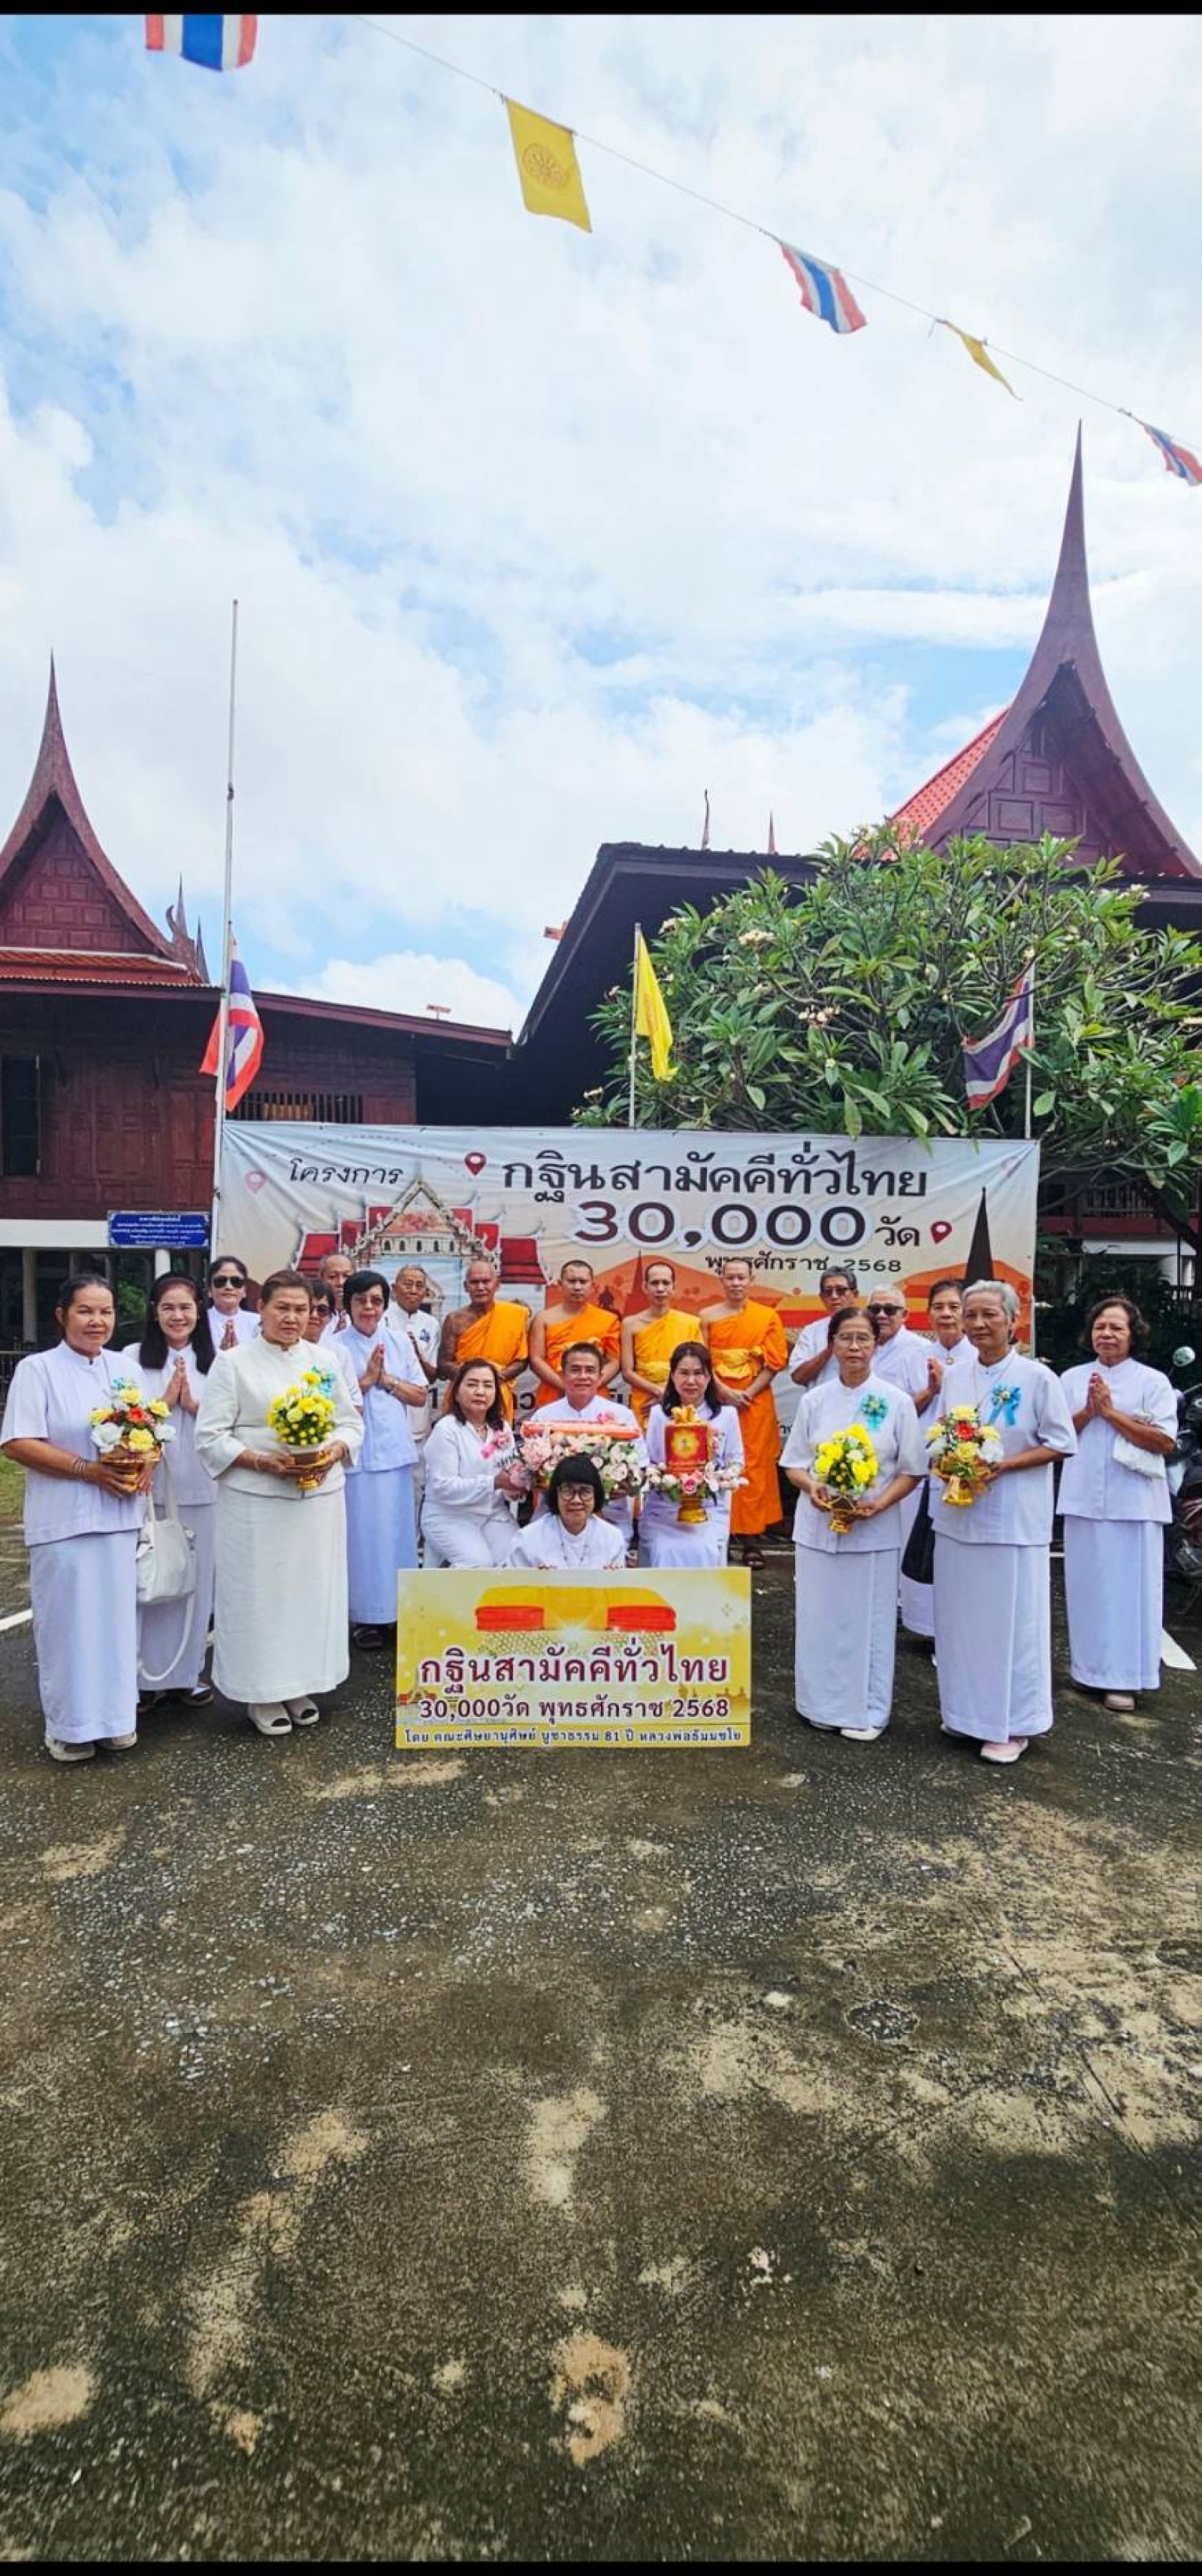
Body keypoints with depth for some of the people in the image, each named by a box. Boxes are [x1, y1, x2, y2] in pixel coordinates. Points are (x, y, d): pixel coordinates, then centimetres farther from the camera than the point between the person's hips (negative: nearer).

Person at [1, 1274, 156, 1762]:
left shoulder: (123, 1367, 9)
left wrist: (146, 1463, -7)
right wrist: (90, 1470, -19)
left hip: (118, 1515, 5)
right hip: (63, 1518, -4)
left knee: (116, 1615, 10)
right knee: (68, 1621, 2)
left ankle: (116, 1714, 24)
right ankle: (70, 1725, 18)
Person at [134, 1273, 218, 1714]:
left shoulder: (211, 1363, 7)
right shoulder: (135, 1360, 0)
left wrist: (194, 1405, -11)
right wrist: (165, 1400, -12)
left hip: (200, 1488, 2)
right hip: (150, 1485, -2)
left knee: (195, 1579, 9)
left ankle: (187, 1671, 22)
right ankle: (146, 1674, 14)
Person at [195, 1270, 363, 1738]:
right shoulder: (233, 1363, -2)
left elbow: (352, 1423, 12)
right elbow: (210, 1436, -5)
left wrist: (332, 1453, -9)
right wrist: (263, 1462, -18)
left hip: (320, 1497, 4)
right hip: (257, 1501, -3)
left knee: (313, 1589, 9)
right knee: (260, 1593, 2)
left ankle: (302, 1685, 25)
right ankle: (262, 1694, 17)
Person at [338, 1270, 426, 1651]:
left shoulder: (399, 1342, 7)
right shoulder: (337, 1348, -4)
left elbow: (420, 1395, 7)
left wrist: (386, 1379, -6)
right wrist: (365, 1380, -13)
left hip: (395, 1451, 4)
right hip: (358, 1454, -3)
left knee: (398, 1530, 9)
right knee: (362, 1533, 1)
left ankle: (398, 1609, 21)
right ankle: (364, 1614, 12)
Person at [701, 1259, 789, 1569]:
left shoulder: (768, 1317, 5)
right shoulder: (708, 1317, 7)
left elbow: (775, 1361, 0)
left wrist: (748, 1393, -10)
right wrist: (725, 1391, -11)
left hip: (756, 1402, 0)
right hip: (717, 1400, 1)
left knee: (755, 1466, -2)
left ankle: (752, 1537, 2)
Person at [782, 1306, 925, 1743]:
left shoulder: (896, 1401, -3)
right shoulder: (814, 1401, 3)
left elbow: (911, 1471, -1)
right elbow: (793, 1463, 8)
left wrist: (879, 1503, -16)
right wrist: (811, 1487, -13)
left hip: (874, 1529, -2)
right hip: (818, 1524, 2)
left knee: (868, 1620, 5)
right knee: (821, 1617, 8)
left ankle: (867, 1711, 20)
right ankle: (824, 1703, 24)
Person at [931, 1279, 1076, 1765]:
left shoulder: (1037, 1378, -9)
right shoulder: (955, 1375, 6)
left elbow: (1062, 1443, -7)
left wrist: (1004, 1465, -18)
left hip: (1012, 1515, -5)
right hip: (957, 1512, 5)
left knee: (1010, 1617, 2)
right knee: (959, 1614, 13)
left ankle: (1013, 1724, 16)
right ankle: (965, 1710, 29)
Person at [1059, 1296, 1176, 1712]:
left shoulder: (1153, 1381, 0)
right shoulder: (1072, 1379, 9)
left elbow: (1165, 1441, -9)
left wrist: (1111, 1412, -12)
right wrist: (1088, 1412, -9)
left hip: (1133, 1501, -3)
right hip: (1083, 1498, 3)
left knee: (1128, 1586, 0)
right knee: (1087, 1584, 9)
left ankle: (1124, 1676, 9)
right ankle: (1089, 1667, 21)